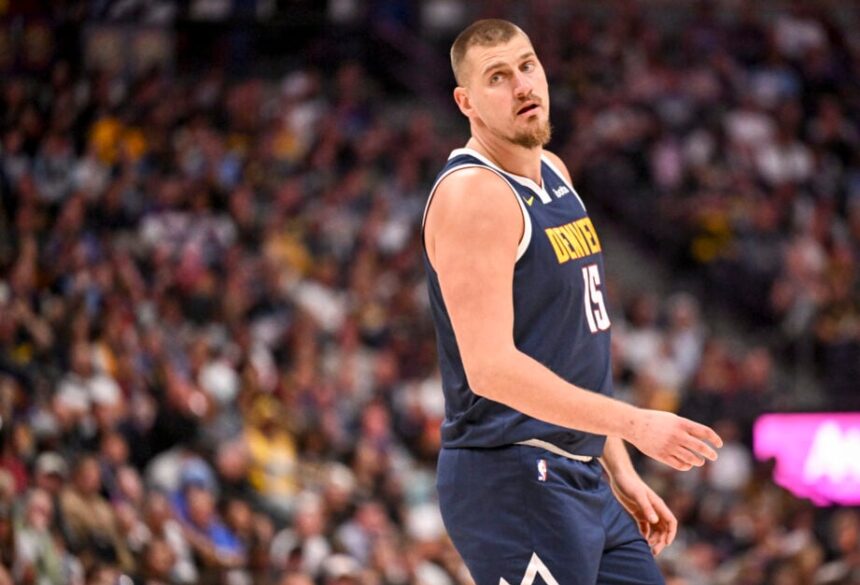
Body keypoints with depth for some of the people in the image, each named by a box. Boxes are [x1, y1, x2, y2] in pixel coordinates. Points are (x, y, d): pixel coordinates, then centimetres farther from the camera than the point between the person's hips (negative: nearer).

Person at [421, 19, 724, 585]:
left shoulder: (554, 174, 14)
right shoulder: (473, 194, -15)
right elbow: (491, 369, -24)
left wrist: (619, 471, 18)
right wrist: (635, 425, -24)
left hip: (583, 481, 9)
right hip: (511, 480, -9)